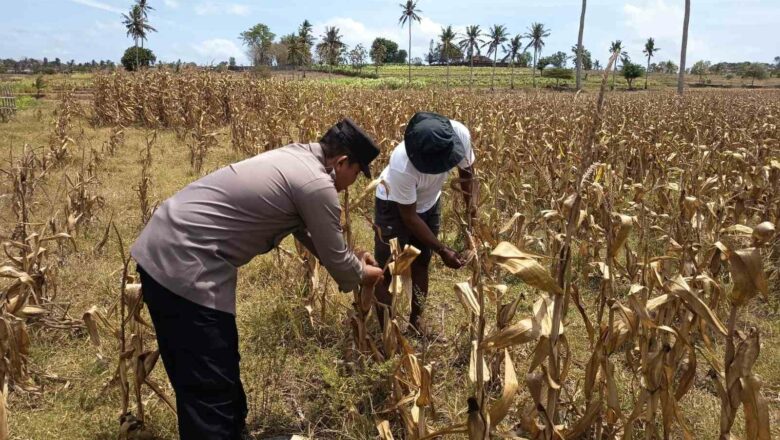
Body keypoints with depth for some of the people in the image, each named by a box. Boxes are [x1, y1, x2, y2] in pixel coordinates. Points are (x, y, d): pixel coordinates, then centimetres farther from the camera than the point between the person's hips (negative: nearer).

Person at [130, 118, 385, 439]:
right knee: (209, 389, -1)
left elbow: (307, 230, 28)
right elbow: (335, 260, -4)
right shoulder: (317, 184, -15)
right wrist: (362, 275, 17)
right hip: (185, 267, -10)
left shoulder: (295, 159, 15)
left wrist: (351, 260, 30)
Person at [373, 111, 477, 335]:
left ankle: (416, 319, 33)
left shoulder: (460, 134, -32)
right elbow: (409, 217, -28)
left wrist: (472, 212, -14)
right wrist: (442, 250, -24)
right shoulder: (402, 166, -43)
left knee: (421, 264, 16)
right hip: (394, 204, -5)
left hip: (429, 202, 5)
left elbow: (467, 172, -9)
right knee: (386, 270, -4)